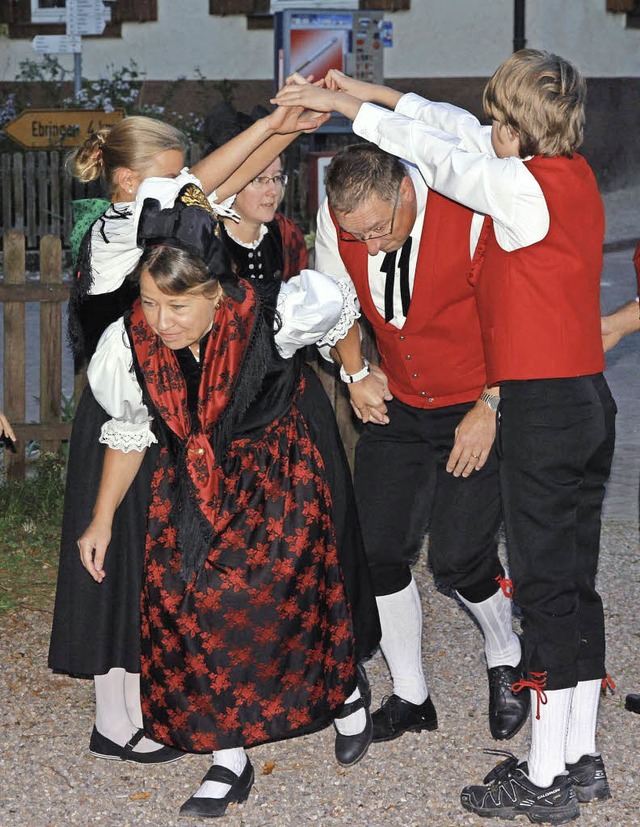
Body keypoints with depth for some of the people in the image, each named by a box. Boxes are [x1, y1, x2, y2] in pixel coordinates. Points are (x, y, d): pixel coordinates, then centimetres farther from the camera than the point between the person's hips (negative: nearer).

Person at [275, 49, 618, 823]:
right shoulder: (574, 175, 10)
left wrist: (346, 106, 7)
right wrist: (373, 92, 21)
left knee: (544, 585, -3)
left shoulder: (524, 186, -14)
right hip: (588, 400, 9)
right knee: (575, 582, 13)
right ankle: (581, 759, 21)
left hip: (539, 408, -9)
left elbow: (436, 154, -4)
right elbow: (463, 133, 18)